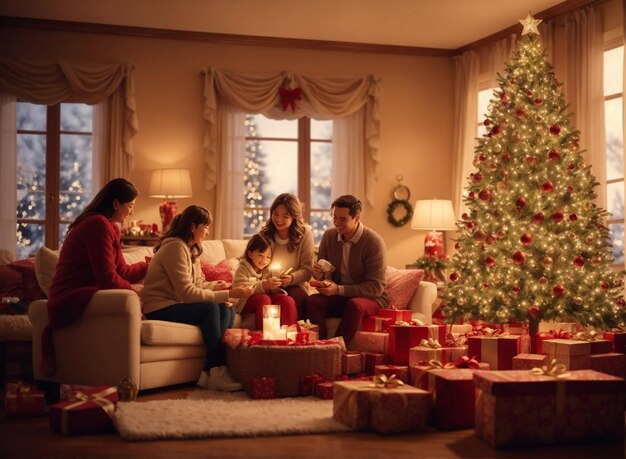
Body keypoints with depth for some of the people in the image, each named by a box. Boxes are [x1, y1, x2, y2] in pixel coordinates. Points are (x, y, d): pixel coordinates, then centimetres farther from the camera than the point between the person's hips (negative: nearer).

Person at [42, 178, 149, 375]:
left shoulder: (107, 226, 20)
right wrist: (132, 290, 0)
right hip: (71, 299, -11)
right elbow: (107, 278, -17)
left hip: (82, 296, 11)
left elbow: (123, 271, 20)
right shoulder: (98, 225, -13)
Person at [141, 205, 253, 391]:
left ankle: (210, 372, -18)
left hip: (177, 304, 9)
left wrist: (213, 286, -11)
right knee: (210, 308, -29)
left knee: (227, 310, -11)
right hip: (160, 309, -9)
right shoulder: (175, 247, -19)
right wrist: (228, 294, -26)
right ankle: (217, 372, -27)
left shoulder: (192, 249, 13)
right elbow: (188, 293, -25)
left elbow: (196, 284, 12)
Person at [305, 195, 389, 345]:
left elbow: (375, 287, -15)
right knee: (312, 301, -27)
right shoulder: (329, 235, 1)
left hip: (371, 298, -4)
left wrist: (339, 289, -23)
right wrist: (318, 274, -13)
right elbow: (323, 274, 13)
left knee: (354, 305, -38)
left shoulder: (374, 242, -14)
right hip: (338, 297, 4)